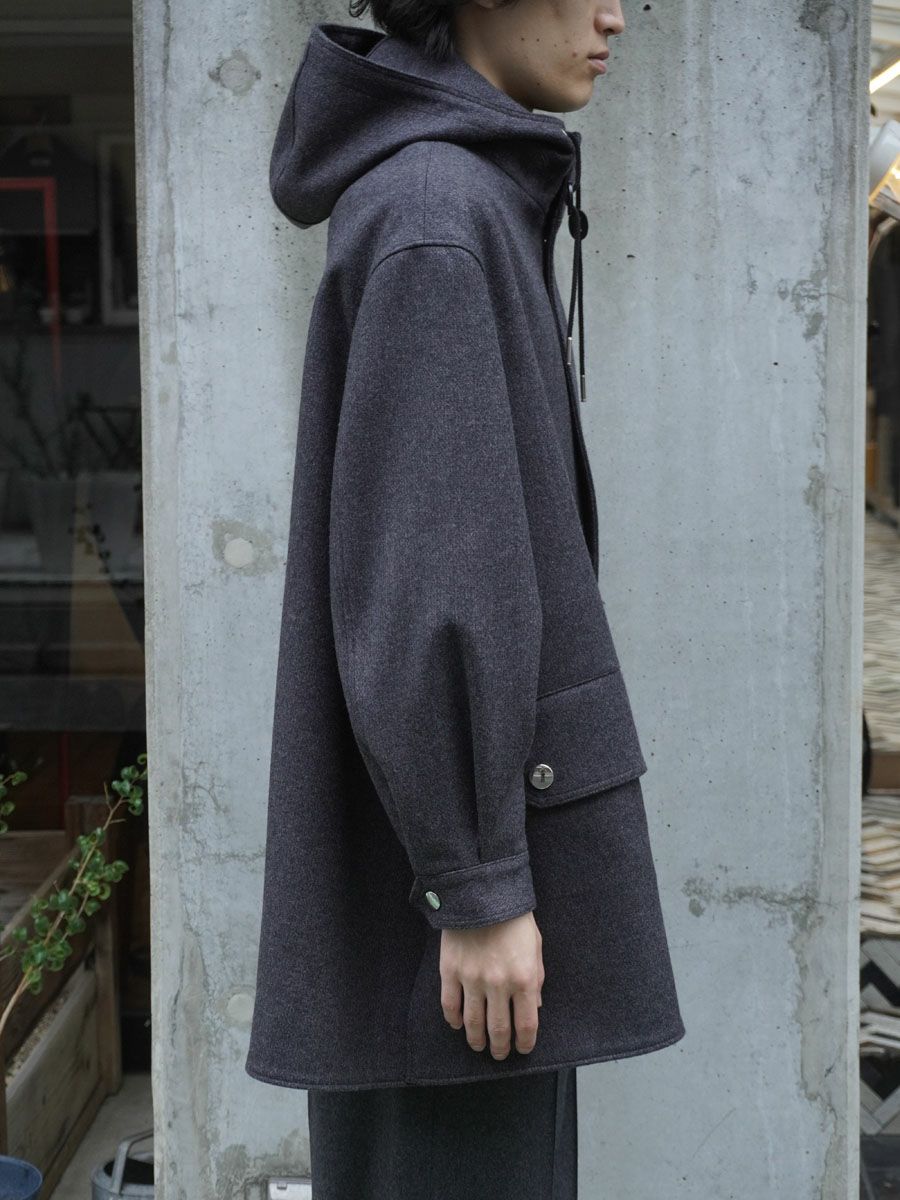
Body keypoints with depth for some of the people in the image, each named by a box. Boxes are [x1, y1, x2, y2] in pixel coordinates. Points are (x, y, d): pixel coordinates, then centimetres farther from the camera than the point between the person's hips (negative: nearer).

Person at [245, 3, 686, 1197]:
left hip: (461, 796, 10)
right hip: (455, 820, -10)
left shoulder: (466, 200, 13)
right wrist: (477, 885, -20)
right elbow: (414, 575, -23)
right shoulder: (433, 212, -18)